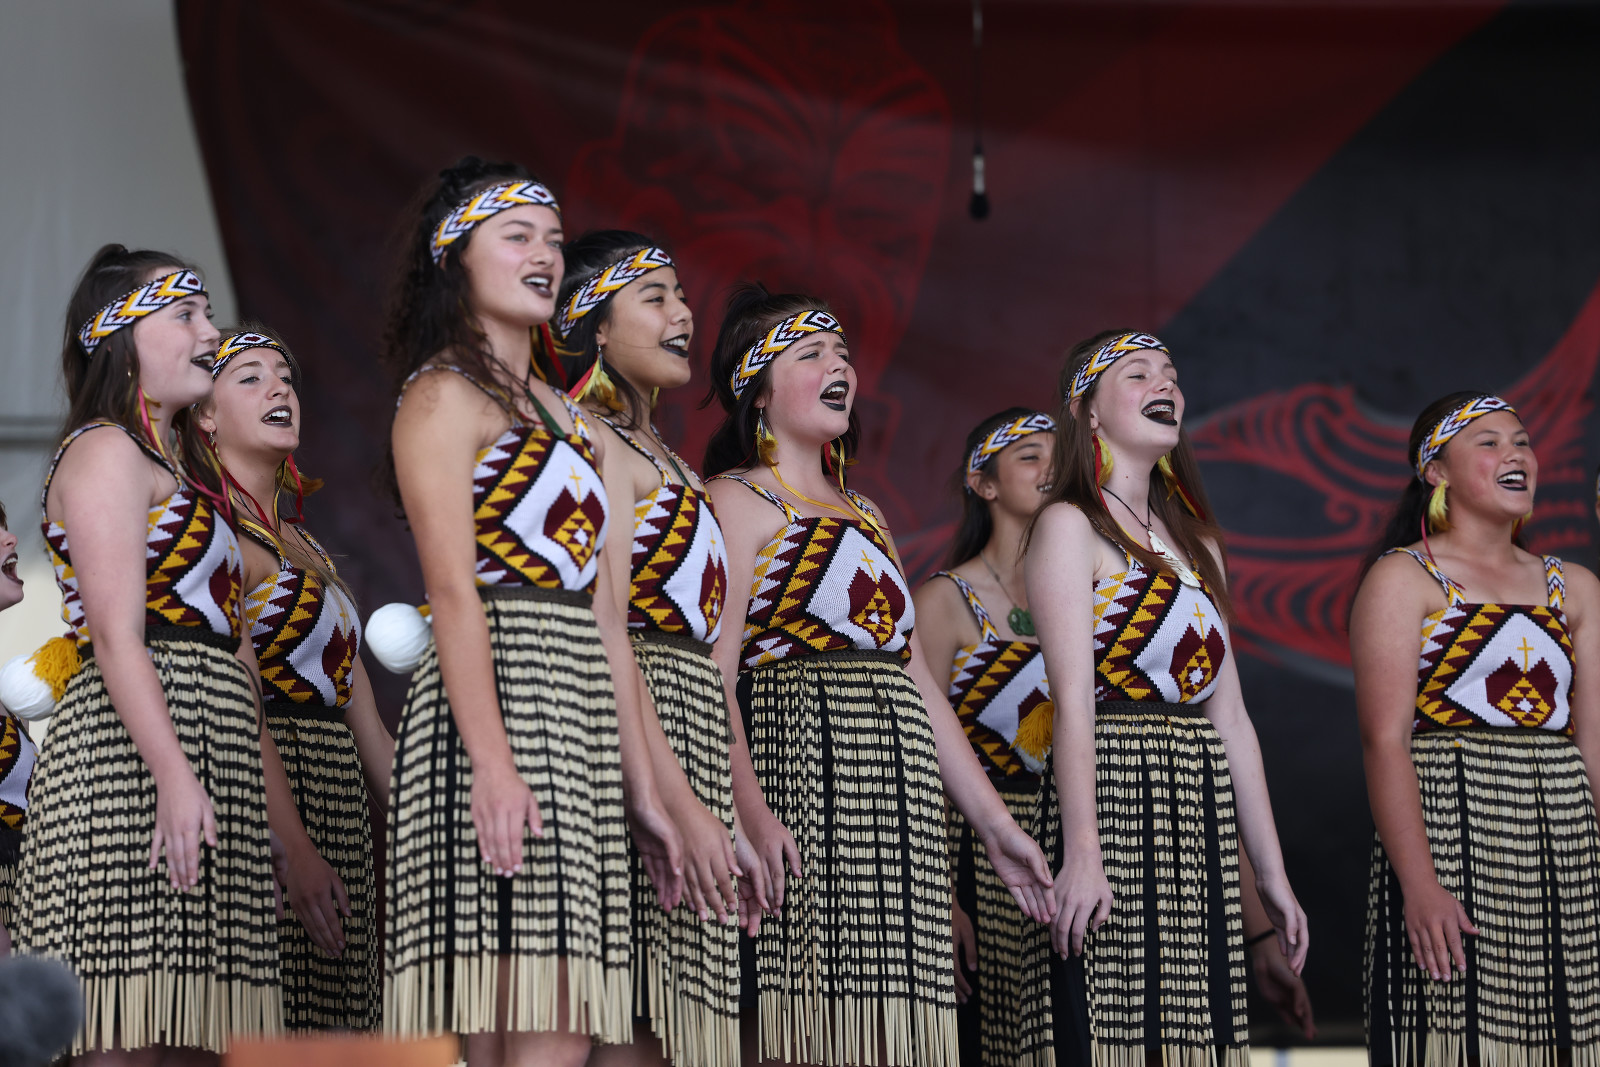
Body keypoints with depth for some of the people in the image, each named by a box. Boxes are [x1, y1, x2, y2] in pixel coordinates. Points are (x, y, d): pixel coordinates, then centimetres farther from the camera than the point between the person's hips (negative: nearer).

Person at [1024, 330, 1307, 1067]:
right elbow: (1073, 702, -13)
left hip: (1200, 823, 7)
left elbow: (1230, 717, 17)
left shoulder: (1196, 543, 19)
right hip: (1112, 798, -7)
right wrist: (1082, 855, -22)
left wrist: (1272, 876, 13)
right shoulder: (1070, 527, -2)